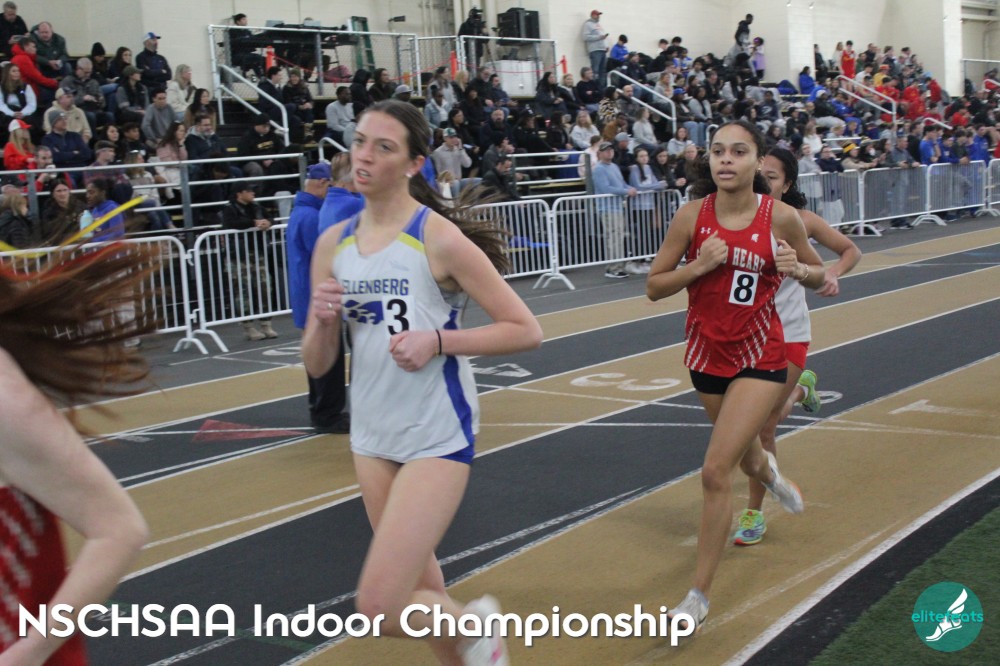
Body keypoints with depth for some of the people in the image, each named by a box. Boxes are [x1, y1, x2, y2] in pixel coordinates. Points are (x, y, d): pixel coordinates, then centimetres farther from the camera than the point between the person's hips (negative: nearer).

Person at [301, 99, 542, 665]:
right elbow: (317, 365, 6)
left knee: (380, 607, -13)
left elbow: (526, 331, -12)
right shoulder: (334, 244, 2)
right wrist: (322, 321, -15)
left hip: (438, 435, -6)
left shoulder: (440, 237, -13)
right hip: (372, 435, 6)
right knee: (417, 582, 19)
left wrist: (436, 340, -21)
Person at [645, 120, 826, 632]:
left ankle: (698, 598, -1)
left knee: (716, 470, -14)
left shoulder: (781, 217, -11)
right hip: (707, 353, 3)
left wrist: (799, 268, -18)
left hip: (759, 358, -3)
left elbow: (817, 276, 5)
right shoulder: (693, 215, -10)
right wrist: (698, 265, -22)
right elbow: (654, 286, -4)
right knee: (743, 456, 24)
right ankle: (770, 474, 66)